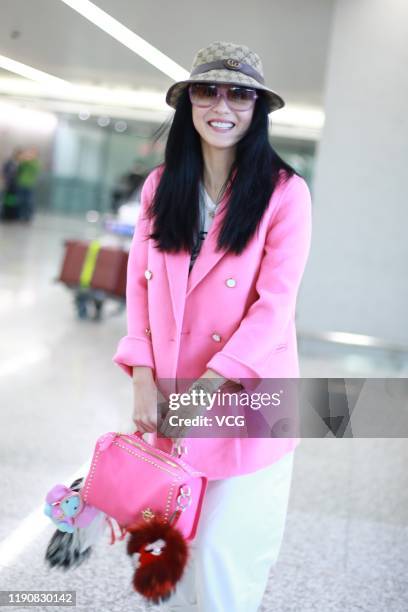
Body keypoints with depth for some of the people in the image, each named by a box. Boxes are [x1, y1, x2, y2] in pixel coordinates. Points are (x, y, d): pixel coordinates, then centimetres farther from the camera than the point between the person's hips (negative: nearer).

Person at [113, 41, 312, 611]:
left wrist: (206, 385, -19)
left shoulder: (284, 191, -8)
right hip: (168, 396, 4)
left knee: (223, 554, 2)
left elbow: (275, 304, -13)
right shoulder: (161, 186, 5)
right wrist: (144, 379, -5)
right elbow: (139, 284, 5)